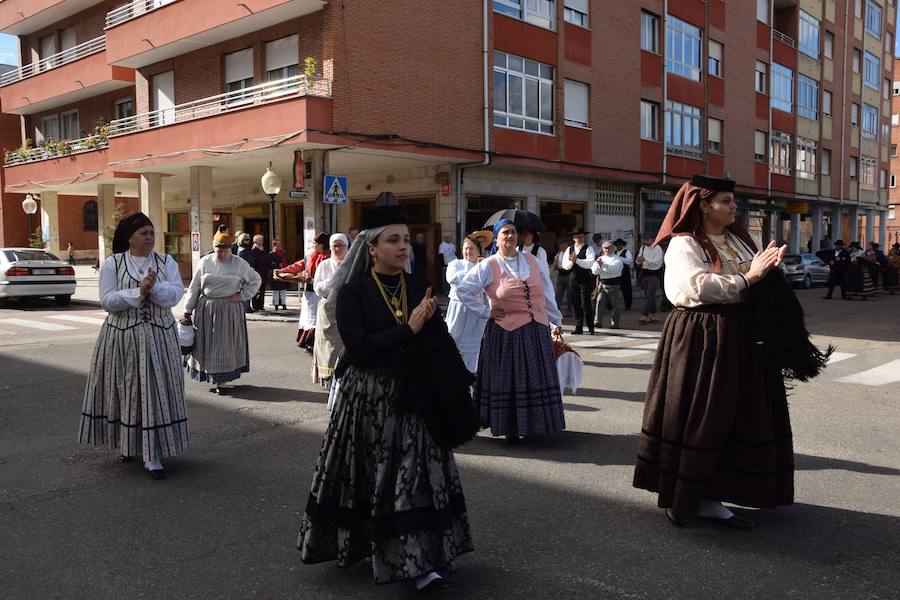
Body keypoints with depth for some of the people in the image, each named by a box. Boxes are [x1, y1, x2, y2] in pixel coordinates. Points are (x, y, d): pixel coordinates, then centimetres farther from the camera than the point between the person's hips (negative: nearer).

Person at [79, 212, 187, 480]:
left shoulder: (167, 262, 5)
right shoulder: (112, 264, 1)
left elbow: (176, 293, -7)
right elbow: (107, 301, -7)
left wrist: (154, 287, -24)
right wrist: (138, 291, -18)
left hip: (159, 336, 1)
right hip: (122, 337, -1)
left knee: (155, 391, -2)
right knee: (125, 389, 6)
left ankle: (152, 454, 3)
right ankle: (126, 443, 27)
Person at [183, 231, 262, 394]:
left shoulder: (239, 263, -2)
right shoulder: (205, 262, 2)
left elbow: (256, 280, 7)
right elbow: (194, 288, 6)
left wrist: (242, 296, -4)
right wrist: (188, 310, 6)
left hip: (229, 310, -2)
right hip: (206, 309, 2)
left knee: (226, 345, 1)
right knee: (205, 344, 5)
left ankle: (222, 381, 8)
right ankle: (212, 377, 18)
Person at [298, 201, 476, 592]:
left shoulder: (417, 287, 4)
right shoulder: (352, 292, -7)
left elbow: (439, 345, 1)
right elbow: (358, 346, -18)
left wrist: (455, 394, -9)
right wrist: (407, 329, -20)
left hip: (412, 398, 4)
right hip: (367, 398, -4)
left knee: (416, 475, 4)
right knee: (373, 477, 3)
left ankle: (417, 561, 14)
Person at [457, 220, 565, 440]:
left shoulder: (534, 262, 9)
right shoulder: (488, 266, -4)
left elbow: (547, 294, 14)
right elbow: (463, 290, -2)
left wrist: (556, 321, 18)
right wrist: (485, 312, -4)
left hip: (537, 332, 4)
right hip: (506, 333, -4)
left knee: (536, 379, 9)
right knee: (508, 380, 3)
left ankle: (535, 423, 21)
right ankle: (510, 427, 14)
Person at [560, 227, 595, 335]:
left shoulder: (588, 249, -2)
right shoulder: (569, 249, 11)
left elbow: (590, 263, -16)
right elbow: (564, 265, 6)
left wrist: (577, 260, -19)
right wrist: (571, 262, -13)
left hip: (585, 279, -4)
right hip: (573, 279, 5)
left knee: (586, 304, -5)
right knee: (575, 304, 6)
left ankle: (591, 328, 5)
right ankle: (578, 328, 14)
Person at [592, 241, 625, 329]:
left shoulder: (617, 259, -1)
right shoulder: (600, 258, 13)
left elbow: (614, 269, -20)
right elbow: (594, 271, 4)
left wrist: (603, 265, -24)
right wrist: (598, 265, -15)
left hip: (614, 285, -3)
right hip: (602, 284, 3)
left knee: (616, 305, 2)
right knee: (600, 302, -8)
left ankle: (614, 323, 11)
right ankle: (598, 322, -8)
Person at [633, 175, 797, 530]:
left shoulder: (739, 241, 15)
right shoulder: (684, 245, -7)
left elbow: (757, 283, 12)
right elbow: (699, 286, -22)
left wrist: (768, 268, -9)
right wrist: (747, 278, -18)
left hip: (740, 337, 8)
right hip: (699, 338, -7)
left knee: (731, 417, 8)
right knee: (695, 418, -1)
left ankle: (707, 497, 19)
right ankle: (679, 500, 14)